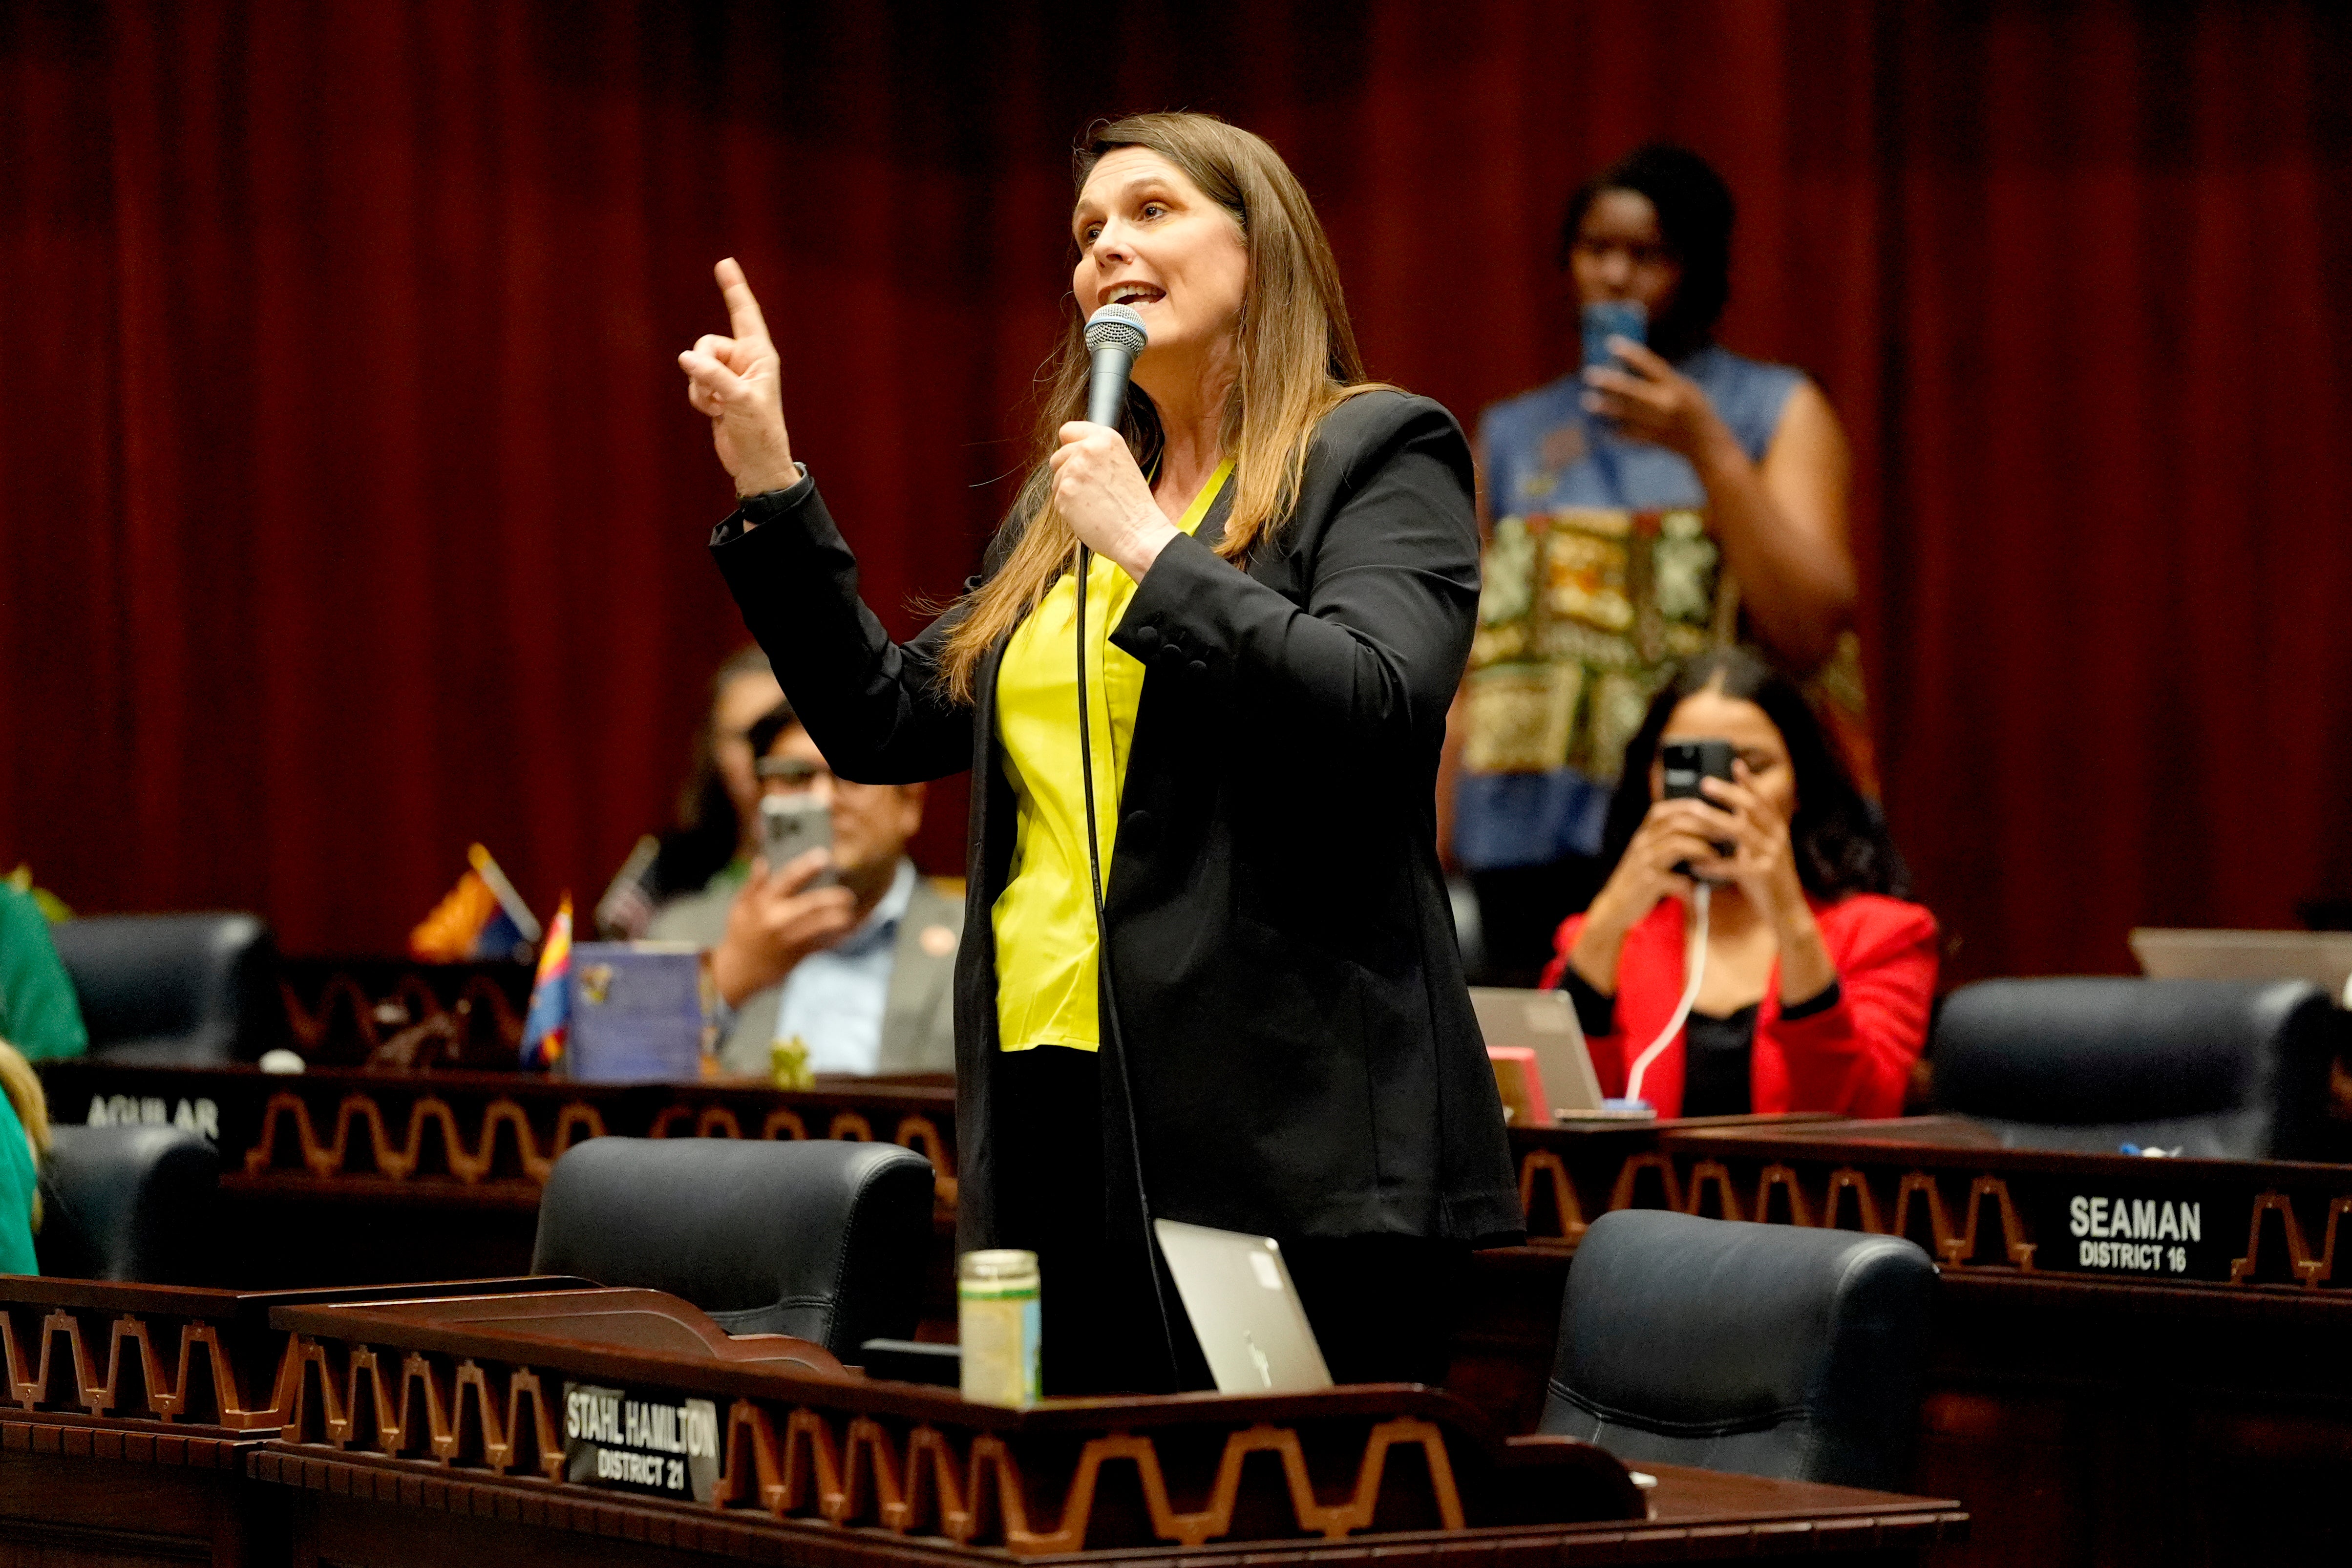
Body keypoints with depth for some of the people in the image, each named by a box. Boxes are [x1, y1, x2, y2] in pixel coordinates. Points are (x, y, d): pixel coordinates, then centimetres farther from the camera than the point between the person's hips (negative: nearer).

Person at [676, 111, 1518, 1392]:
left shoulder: (1378, 456, 1)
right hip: (1058, 1099, 7)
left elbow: (1376, 704, -15)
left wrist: (1153, 551, -14)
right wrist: (768, 486, 15)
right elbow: (887, 724, 21)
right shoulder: (1064, 503, 22)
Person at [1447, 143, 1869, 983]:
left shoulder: (1779, 412, 10)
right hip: (1536, 844, 3)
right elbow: (1472, 661, 17)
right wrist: (1429, 859, 9)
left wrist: (1708, 450, -9)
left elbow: (1810, 630, -2)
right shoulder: (1513, 437, 19)